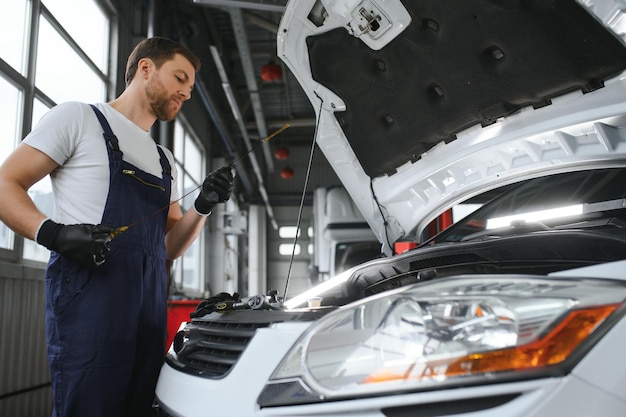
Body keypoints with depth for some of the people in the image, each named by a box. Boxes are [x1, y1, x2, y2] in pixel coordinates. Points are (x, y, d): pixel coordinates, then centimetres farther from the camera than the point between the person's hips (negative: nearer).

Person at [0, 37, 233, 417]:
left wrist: (202, 209, 2)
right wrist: (52, 232, -19)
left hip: (150, 311, 7)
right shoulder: (78, 118, 6)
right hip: (89, 300, -6)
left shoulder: (165, 161, 24)